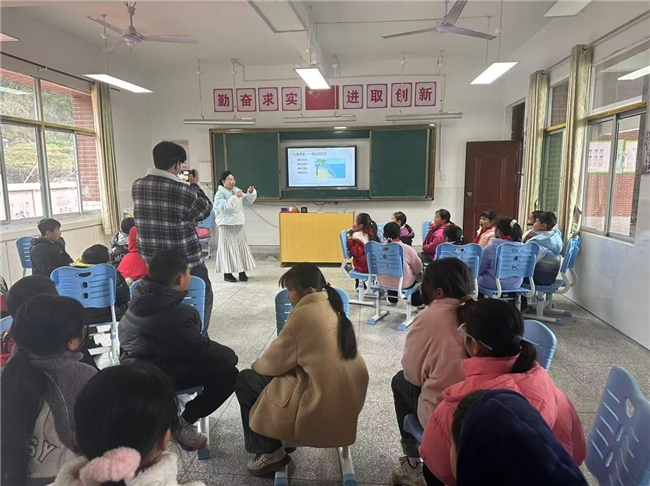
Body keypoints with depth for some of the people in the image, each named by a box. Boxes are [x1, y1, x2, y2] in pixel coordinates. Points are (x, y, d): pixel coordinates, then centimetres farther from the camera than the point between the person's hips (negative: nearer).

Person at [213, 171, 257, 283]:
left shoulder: (237, 191, 9)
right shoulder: (220, 194, -9)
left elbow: (247, 202, 10)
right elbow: (224, 207, -25)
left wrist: (251, 193, -9)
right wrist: (235, 197, -30)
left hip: (238, 225, 6)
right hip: (226, 225, -6)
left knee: (241, 248, 8)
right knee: (228, 249, -2)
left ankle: (242, 272, 15)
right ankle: (227, 273, 6)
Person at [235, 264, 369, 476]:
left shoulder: (303, 314, -19)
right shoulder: (332, 308, 7)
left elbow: (275, 362, -11)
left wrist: (256, 365, 12)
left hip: (320, 406, -9)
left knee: (245, 381, 5)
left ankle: (269, 452, 13)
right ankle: (273, 443, 31)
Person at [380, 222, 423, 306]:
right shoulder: (407, 249, -17)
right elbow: (418, 267, -4)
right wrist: (417, 272, 20)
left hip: (383, 282, 3)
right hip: (403, 283, -2)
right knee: (414, 278, 29)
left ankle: (392, 299, 47)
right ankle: (417, 302, 43)